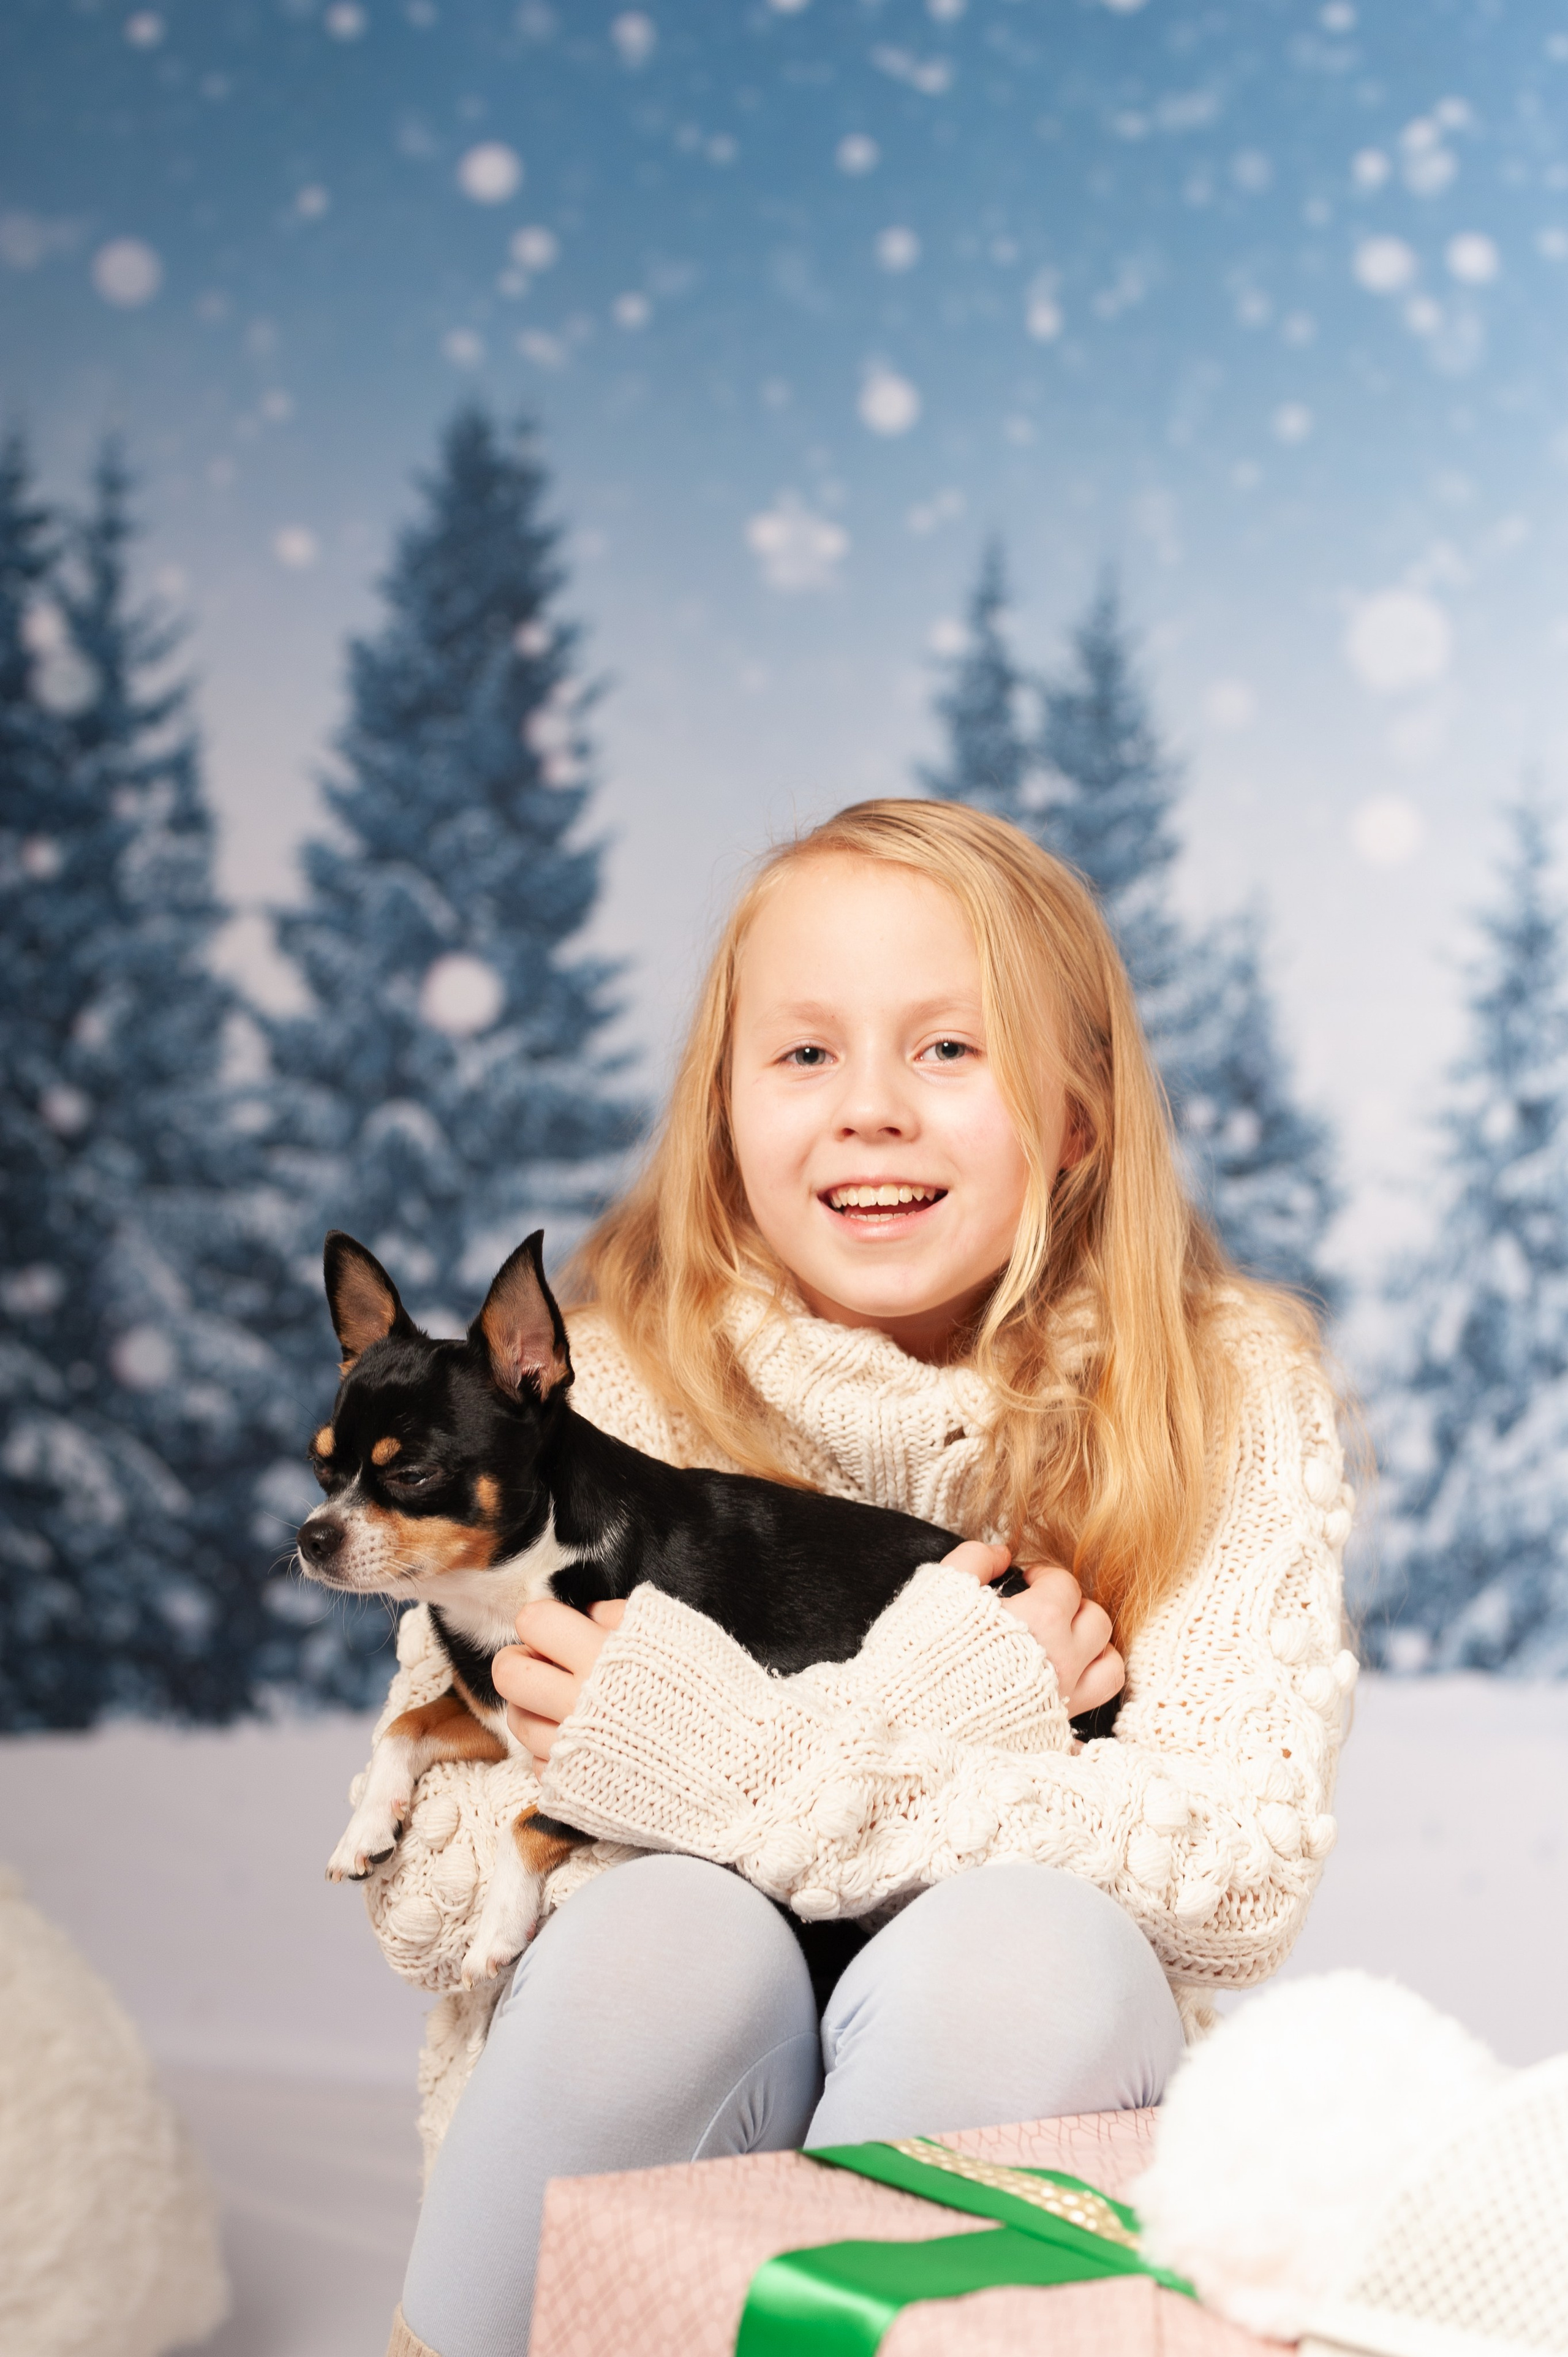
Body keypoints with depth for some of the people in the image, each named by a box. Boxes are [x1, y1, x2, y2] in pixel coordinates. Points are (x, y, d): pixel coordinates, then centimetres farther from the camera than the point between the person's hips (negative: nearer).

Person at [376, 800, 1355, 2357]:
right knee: (668, 1929, -31)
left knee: (1024, 1941, -31)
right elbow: (426, 1894, -10)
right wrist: (897, 1729, -19)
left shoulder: (1225, 1400, -4)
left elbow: (1244, 1874, -16)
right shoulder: (589, 1401, -4)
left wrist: (725, 1759, -24)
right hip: (644, 2115, 0)